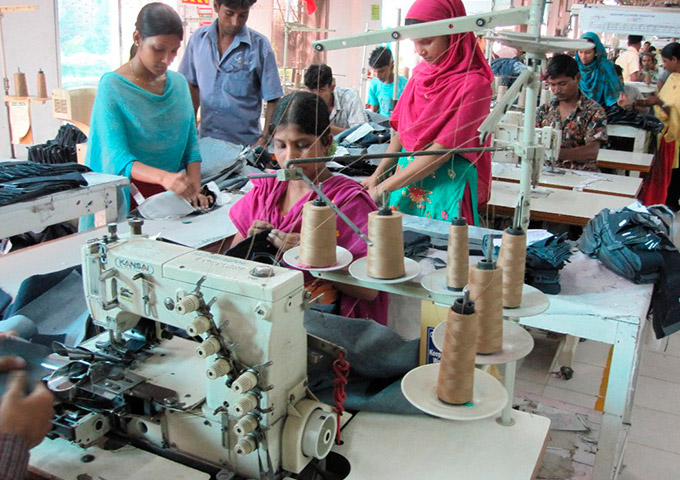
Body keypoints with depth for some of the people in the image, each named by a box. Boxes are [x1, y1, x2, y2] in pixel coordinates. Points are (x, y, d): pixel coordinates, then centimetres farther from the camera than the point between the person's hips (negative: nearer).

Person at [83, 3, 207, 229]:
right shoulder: (112, 86, -7)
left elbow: (191, 145, 8)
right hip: (129, 200, -4)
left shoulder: (179, 83, 9)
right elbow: (118, 158, -16)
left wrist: (194, 189, -10)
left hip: (173, 196, 4)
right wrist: (164, 177, -34)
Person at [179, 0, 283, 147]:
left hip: (245, 145, -3)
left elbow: (273, 100, -7)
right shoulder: (198, 38, 1)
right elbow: (192, 85, 12)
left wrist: (265, 141, -15)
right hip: (205, 141, 3)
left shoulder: (259, 45, -8)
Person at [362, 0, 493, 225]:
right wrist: (378, 175, 2)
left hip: (446, 185, -5)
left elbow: (442, 149, -18)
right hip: (409, 176, 6)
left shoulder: (473, 83, -14)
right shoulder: (421, 72, 5)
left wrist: (384, 187, -17)